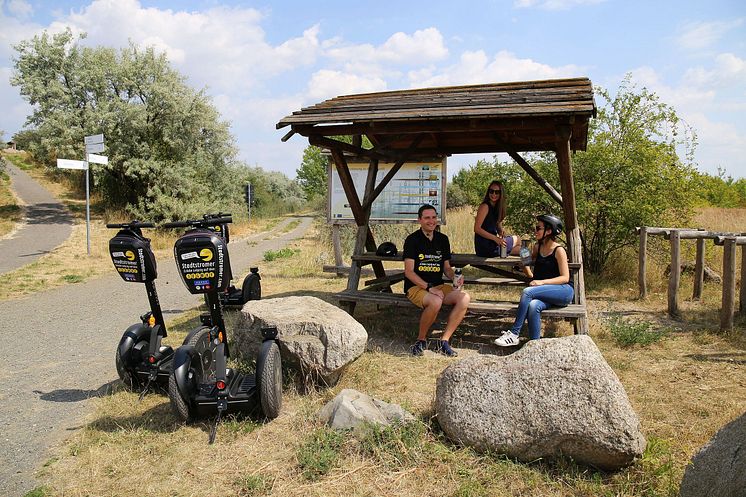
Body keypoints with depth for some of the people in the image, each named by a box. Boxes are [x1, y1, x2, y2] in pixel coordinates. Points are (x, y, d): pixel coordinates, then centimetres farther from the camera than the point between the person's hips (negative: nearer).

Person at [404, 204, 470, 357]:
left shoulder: (443, 239, 12)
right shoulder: (412, 240, -5)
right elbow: (409, 272, -11)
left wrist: (455, 277, -5)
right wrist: (429, 287, -21)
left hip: (438, 286, 6)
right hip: (415, 287, -5)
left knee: (464, 297, -22)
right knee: (435, 302, -37)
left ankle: (444, 341, -12)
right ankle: (421, 339, -11)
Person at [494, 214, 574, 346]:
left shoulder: (558, 250, -6)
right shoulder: (537, 247, 15)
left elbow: (565, 278, -10)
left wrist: (542, 282, -22)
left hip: (563, 291, -5)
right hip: (546, 294, 5)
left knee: (528, 292, -29)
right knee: (533, 305, -32)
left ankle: (513, 334, -28)